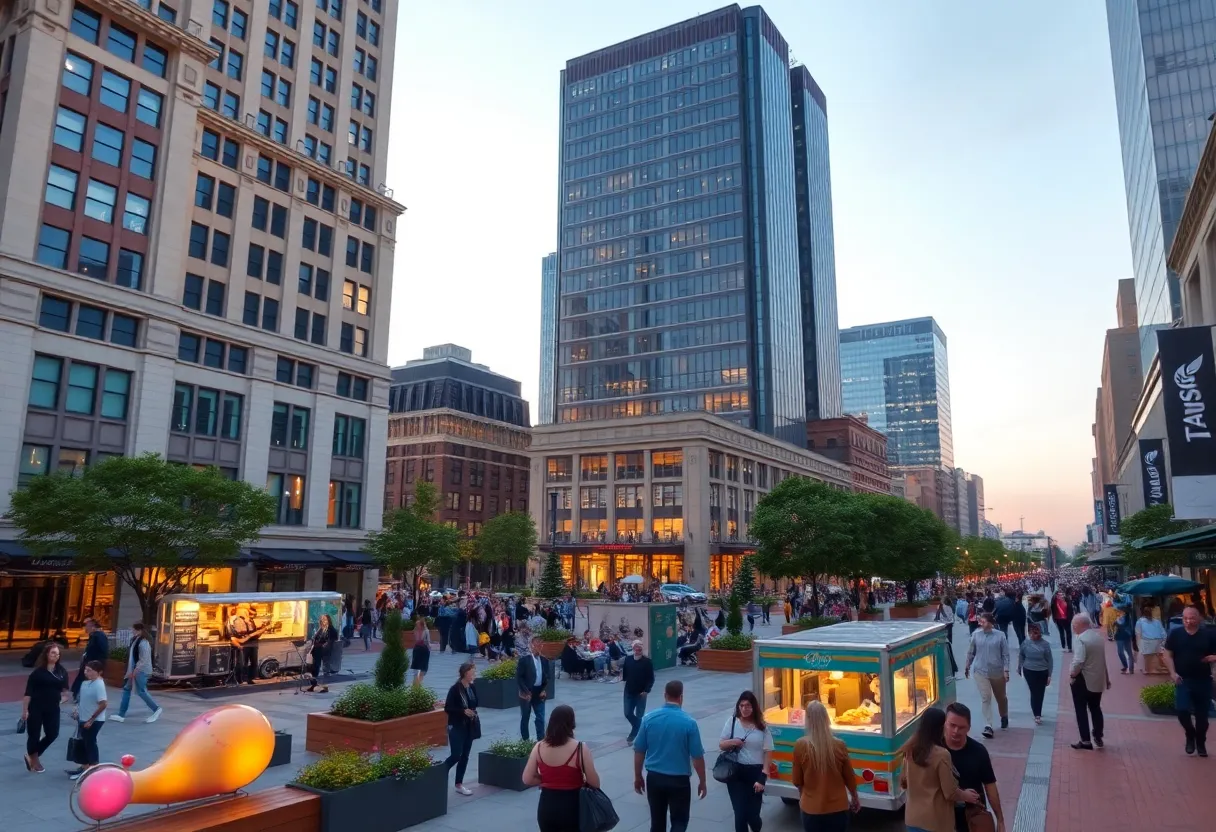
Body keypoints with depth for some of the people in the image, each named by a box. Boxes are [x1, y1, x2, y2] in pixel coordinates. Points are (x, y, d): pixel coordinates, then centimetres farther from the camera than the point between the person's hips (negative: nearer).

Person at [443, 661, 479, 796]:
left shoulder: (472, 688, 5)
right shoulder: (455, 689, -15)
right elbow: (447, 708, -15)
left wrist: (473, 712, 1)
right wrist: (463, 711, -23)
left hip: (469, 727, 6)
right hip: (456, 727, -6)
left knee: (465, 756, 8)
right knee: (456, 755, -9)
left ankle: (459, 784, 18)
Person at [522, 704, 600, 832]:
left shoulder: (539, 747, -6)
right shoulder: (580, 749, -15)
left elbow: (527, 779, -3)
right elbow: (595, 783, -10)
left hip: (546, 806, 3)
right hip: (571, 807, -3)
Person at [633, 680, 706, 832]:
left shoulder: (648, 718, -6)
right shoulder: (689, 722, -14)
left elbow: (639, 751, 1)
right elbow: (697, 757, -8)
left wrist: (638, 777, 13)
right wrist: (702, 781, 6)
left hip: (654, 777, 3)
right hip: (679, 780, -3)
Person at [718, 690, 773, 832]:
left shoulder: (762, 726, -2)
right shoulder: (732, 722, 0)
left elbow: (768, 752, -1)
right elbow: (721, 745, 7)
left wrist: (763, 776, -7)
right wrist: (731, 742, -15)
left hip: (755, 772, -1)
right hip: (735, 772, 1)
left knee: (752, 813, 4)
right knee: (740, 813, -3)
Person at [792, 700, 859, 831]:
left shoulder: (800, 745, -13)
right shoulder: (839, 745, -10)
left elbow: (797, 781, -1)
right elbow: (849, 777, 3)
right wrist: (855, 798, 23)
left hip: (811, 809, -1)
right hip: (837, 809, 1)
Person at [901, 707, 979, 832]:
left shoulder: (910, 749, -1)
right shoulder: (941, 755, -22)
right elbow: (950, 793, -15)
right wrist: (966, 796, 5)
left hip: (913, 818, 6)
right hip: (935, 821, -6)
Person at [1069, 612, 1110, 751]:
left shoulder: (1081, 639, -22)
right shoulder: (1099, 636, 4)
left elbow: (1079, 661, -29)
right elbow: (1103, 658, 13)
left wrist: (1072, 673, -12)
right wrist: (1107, 678, 21)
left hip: (1082, 680, -8)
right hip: (1098, 679, 8)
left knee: (1081, 710, 4)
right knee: (1095, 708, 21)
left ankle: (1086, 741, 7)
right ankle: (1098, 737, 29)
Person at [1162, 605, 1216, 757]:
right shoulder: (1175, 634, -1)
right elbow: (1168, 655, 1)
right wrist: (1173, 672, -11)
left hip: (1203, 680, 1)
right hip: (1183, 680, -1)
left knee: (1202, 714, 9)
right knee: (1182, 711, -12)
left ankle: (1201, 742, 28)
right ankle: (1190, 735, 16)